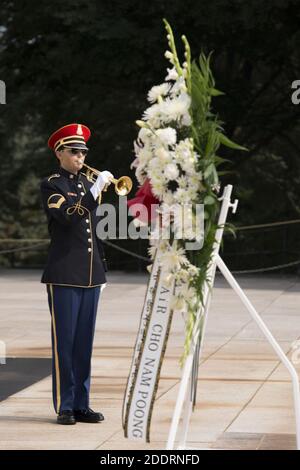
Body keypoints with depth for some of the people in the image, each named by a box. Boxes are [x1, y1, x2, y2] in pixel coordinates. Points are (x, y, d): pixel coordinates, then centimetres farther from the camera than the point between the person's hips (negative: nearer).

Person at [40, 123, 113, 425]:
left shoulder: (87, 184, 17)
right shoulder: (51, 185, -2)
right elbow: (67, 217, -20)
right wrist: (95, 190, -22)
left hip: (90, 275, 6)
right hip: (64, 275, -6)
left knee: (84, 343, 7)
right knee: (64, 342, -3)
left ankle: (81, 404, 11)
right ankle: (64, 406, 0)